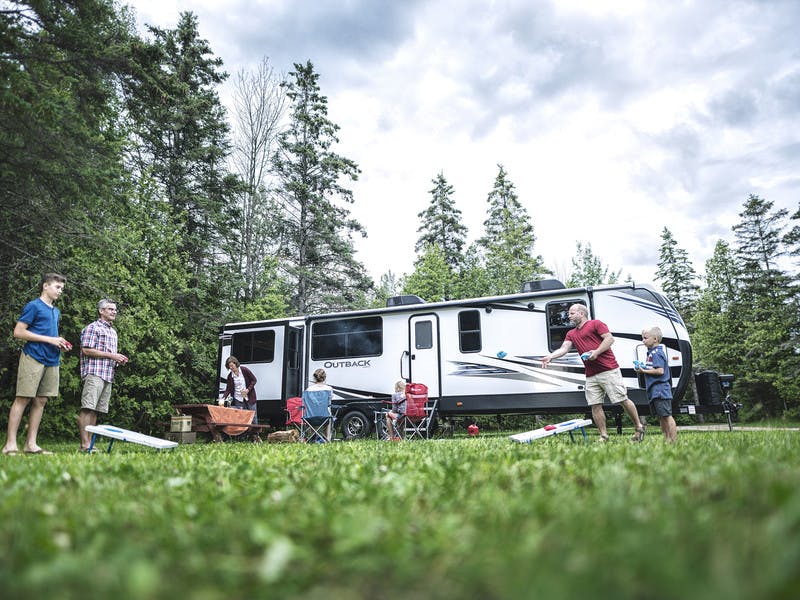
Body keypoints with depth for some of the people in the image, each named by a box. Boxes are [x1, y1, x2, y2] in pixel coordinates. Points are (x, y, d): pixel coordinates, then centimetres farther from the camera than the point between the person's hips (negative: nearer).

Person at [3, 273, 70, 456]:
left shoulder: (56, 312, 21)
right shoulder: (33, 306, -2)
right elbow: (18, 332, -9)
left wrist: (60, 343, 11)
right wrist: (49, 339, -13)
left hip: (52, 360, 8)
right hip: (33, 357, -7)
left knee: (41, 401, 6)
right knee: (22, 399, -6)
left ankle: (31, 444, 10)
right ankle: (10, 444, -3)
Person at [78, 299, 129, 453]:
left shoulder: (113, 332, 25)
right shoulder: (92, 327, -1)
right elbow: (86, 350, -11)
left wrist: (119, 359, 11)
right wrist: (111, 355, -12)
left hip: (108, 375, 8)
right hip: (94, 372, -8)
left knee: (96, 410, 6)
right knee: (87, 408, -12)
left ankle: (89, 443, 7)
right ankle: (84, 444, -14)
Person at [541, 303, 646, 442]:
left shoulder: (595, 324, 3)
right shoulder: (571, 334, 20)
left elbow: (610, 338, -7)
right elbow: (564, 348, 6)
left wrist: (596, 352, -18)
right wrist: (550, 356, -11)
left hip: (609, 370, -6)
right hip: (591, 375, 6)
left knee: (623, 400, -3)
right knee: (595, 405, 1)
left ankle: (639, 427, 14)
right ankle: (603, 436, 7)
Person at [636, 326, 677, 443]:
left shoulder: (656, 353, -14)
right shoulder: (652, 352, 16)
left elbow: (660, 371, -22)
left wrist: (644, 371, -15)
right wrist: (642, 368, 9)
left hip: (660, 390, -11)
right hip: (655, 391, 11)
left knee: (666, 415, -7)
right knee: (661, 416, 14)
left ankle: (674, 440, -5)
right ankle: (667, 439, 20)